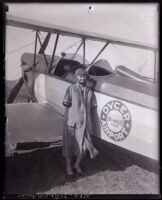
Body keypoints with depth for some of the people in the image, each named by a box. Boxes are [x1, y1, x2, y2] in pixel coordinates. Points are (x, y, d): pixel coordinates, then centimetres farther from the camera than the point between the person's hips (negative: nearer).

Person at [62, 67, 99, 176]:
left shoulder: (90, 92, 9)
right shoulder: (71, 89, -2)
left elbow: (93, 106, 10)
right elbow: (65, 103, -9)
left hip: (85, 123, 3)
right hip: (71, 122, -3)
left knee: (84, 145, 7)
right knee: (69, 144, 6)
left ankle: (77, 164, 29)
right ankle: (68, 166, 24)